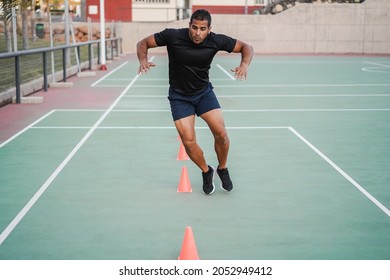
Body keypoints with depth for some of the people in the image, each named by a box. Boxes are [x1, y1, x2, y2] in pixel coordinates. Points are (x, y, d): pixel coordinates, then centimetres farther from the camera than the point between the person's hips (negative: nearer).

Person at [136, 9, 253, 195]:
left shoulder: (216, 40, -16)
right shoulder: (172, 36, -21)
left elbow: (246, 47, -5)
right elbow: (143, 43, -10)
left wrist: (244, 64, -26)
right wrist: (143, 60, -30)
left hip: (204, 92, 1)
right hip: (179, 96, -1)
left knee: (221, 133, -11)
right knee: (188, 141, -10)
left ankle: (222, 169, 18)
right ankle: (206, 172, 19)